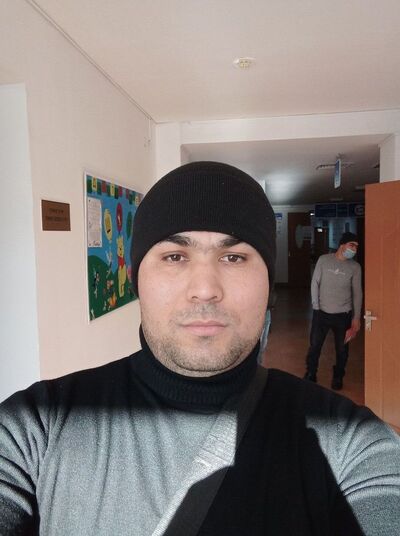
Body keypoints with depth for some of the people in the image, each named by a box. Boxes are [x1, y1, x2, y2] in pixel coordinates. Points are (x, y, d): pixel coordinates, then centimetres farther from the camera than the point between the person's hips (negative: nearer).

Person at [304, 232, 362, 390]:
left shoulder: (355, 267, -4)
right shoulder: (323, 260, -5)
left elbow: (357, 293, 0)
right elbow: (315, 283, -1)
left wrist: (356, 318, -2)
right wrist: (316, 306, -4)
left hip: (343, 315, 0)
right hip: (321, 312, 0)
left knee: (342, 349, 10)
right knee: (314, 345, 8)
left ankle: (338, 377, 32)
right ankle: (310, 375, 28)